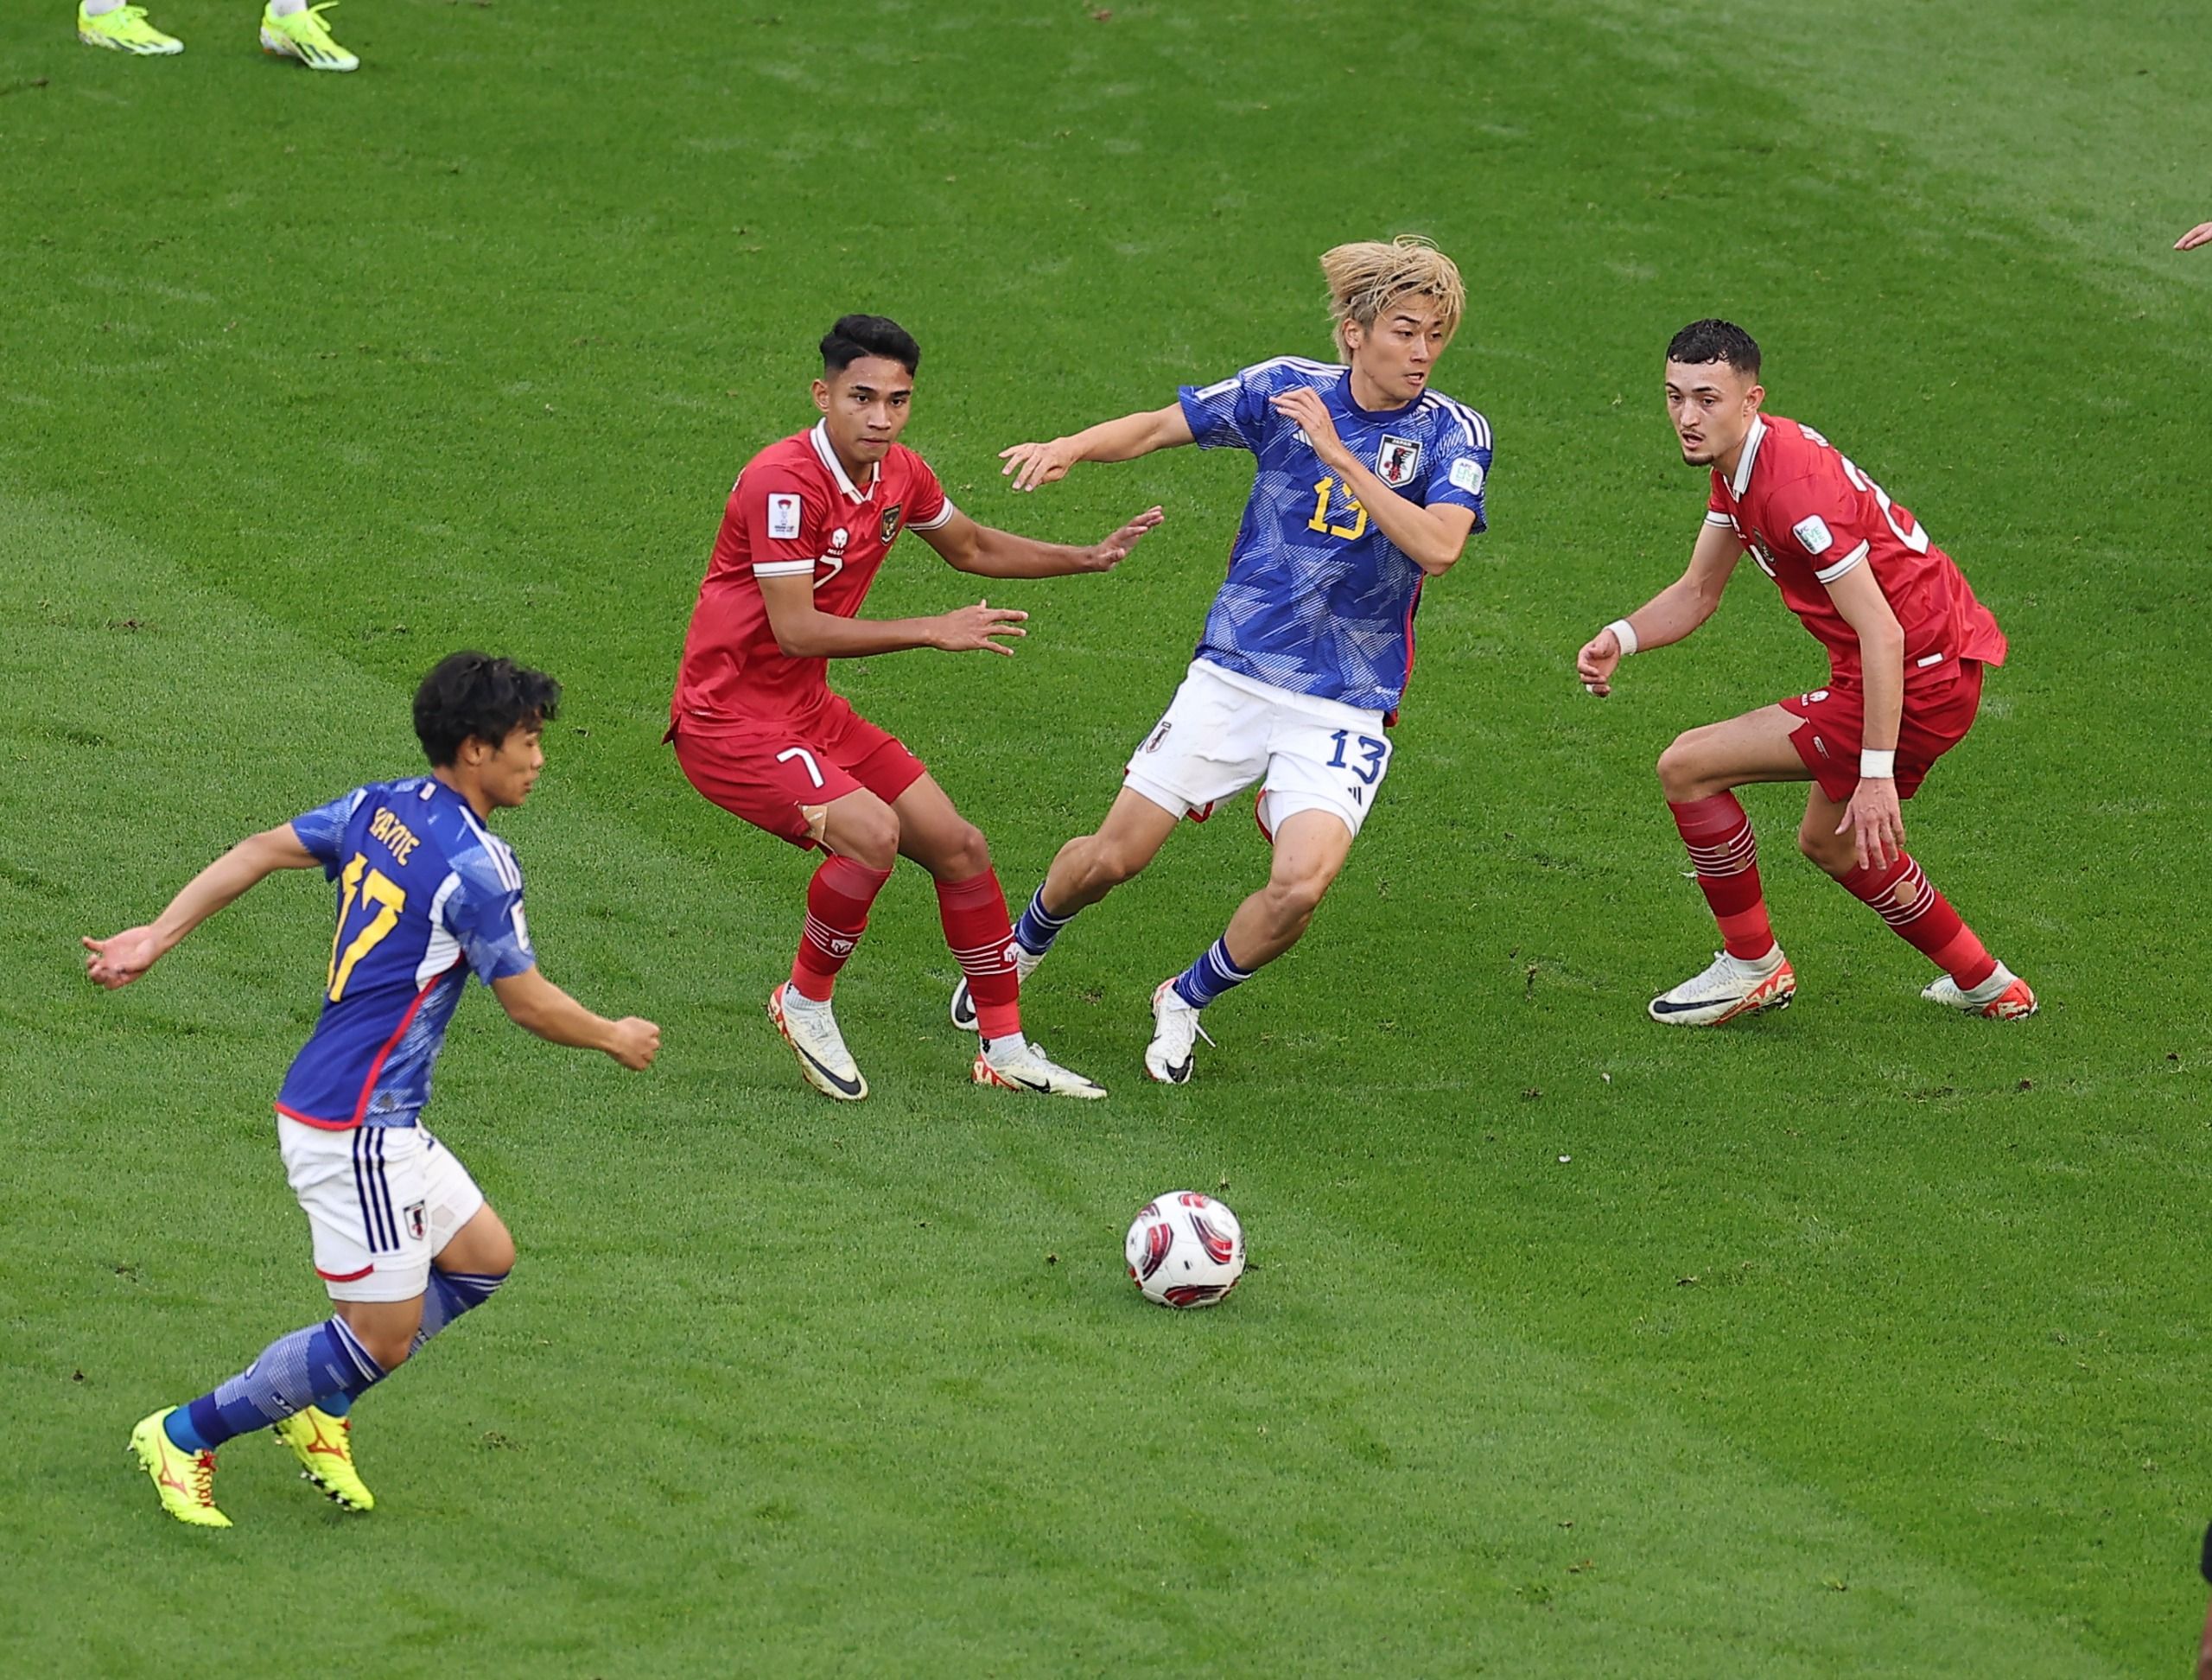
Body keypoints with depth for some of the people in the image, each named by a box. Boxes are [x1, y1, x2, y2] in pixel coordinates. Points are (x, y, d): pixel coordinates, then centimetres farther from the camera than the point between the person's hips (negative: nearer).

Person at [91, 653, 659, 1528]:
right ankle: (184, 1437, 8)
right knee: (382, 1335, -2)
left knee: (482, 1257, 19)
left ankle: (320, 1407, 24)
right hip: (352, 1126, -10)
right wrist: (615, 1039, 8)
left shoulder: (380, 807, 6)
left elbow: (259, 850, 6)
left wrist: (156, 937, 9)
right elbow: (528, 1002, -10)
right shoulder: (477, 864, -18)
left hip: (382, 1120, 10)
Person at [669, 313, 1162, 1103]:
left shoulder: (899, 474, 2)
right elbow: (795, 630, -27)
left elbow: (971, 546, 23)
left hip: (809, 711, 9)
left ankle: (1005, 1051, 19)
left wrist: (1087, 558, 15)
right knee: (871, 831, -29)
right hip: (728, 719, -9)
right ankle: (805, 1003, -6)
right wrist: (934, 632, -25)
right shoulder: (784, 482, -25)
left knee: (959, 847, 6)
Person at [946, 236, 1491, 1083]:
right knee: (1113, 855, 2)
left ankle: (1185, 1000, 9)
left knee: (1300, 885, -21)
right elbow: (1160, 426, 7)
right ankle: (1023, 948, 36)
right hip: (1233, 676, 1)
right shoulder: (1288, 388, -2)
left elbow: (1438, 546, -23)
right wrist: (1071, 448, -12)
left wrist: (1338, 454, -27)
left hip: (1344, 708, -1)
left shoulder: (1454, 432, -7)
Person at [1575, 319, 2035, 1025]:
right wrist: (1620, 638, -4)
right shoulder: (1738, 464, 6)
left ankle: (1752, 966, 7)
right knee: (1828, 843, 30)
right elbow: (1697, 592, 16)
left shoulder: (1792, 484, -25)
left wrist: (1876, 776, -28)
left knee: (1687, 767, -8)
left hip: (1920, 681, -10)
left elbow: (1883, 634, -27)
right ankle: (1987, 985, 40)